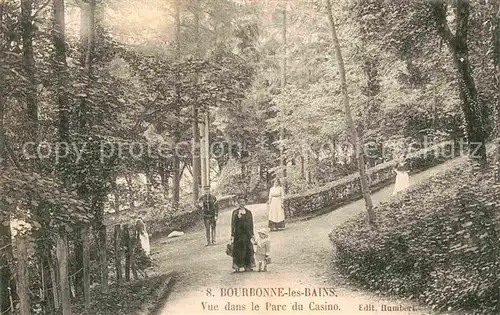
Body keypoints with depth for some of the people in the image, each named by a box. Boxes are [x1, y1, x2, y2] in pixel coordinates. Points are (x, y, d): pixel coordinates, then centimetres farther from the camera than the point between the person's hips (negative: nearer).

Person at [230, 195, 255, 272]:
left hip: (247, 233, 2)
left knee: (248, 250, 0)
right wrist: (232, 235, -3)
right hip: (238, 234, -1)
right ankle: (237, 267, 5)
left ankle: (248, 266, 9)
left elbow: (251, 224, 10)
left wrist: (252, 235, 6)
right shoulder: (235, 212, 3)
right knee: (237, 251, -1)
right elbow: (233, 224, 2)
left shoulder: (248, 212, 8)